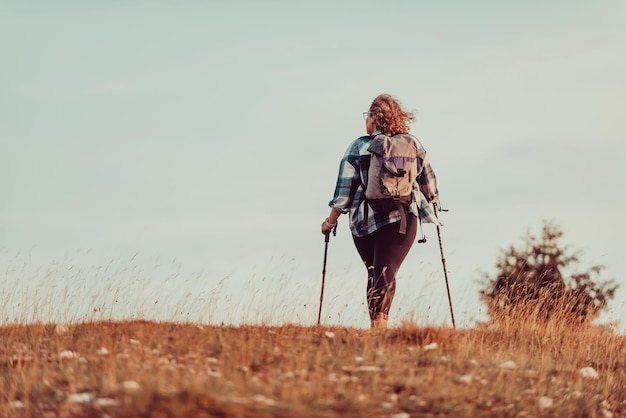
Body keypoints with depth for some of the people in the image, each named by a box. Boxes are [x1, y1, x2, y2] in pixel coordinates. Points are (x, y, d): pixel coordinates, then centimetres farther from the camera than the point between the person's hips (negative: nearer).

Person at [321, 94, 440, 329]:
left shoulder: (358, 147, 1)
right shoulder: (413, 144, 5)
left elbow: (344, 188, 0)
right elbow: (428, 180, 17)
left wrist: (331, 221, 9)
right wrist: (432, 199, 38)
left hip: (364, 221, 1)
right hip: (401, 219, -1)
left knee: (374, 273, 16)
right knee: (386, 273, -6)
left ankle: (375, 324, 14)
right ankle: (380, 320, -26)